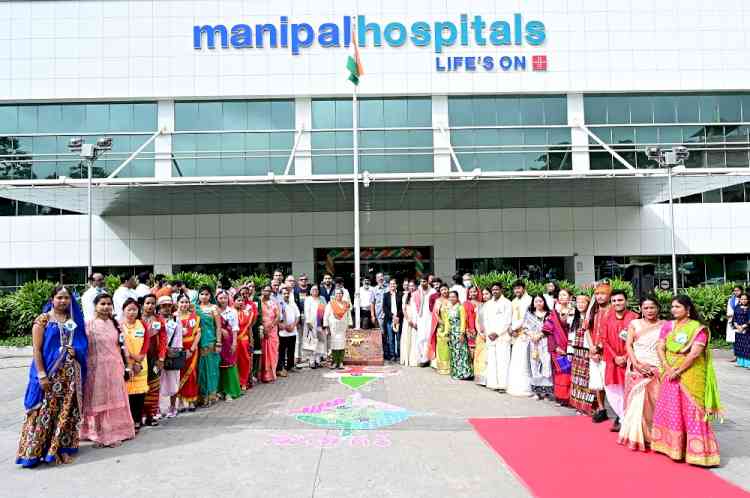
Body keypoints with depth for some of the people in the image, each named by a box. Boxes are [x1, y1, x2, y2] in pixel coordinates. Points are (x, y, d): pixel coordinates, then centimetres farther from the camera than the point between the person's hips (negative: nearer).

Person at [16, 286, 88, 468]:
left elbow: (83, 345, 16)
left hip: (71, 373, 4)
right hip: (50, 372, -4)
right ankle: (34, 450, 6)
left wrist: (76, 351, -8)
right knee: (45, 410, -4)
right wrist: (42, 374, -15)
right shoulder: (43, 320, -3)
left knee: (67, 411, 8)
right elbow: (36, 349, -8)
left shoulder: (75, 320, 10)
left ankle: (62, 448, 18)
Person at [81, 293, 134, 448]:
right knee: (98, 401, 5)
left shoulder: (115, 323, 8)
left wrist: (127, 365, 10)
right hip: (96, 367, -4)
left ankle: (114, 433, 21)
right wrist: (85, 368, -17)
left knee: (115, 400, 10)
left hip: (114, 367, 4)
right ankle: (98, 435, 17)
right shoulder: (89, 324, -6)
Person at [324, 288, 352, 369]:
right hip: (333, 327, -2)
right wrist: (327, 327, -4)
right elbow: (326, 316, 0)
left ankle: (341, 362, 5)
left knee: (342, 344, 0)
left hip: (343, 327, 2)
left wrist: (349, 325, 9)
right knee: (334, 344, -4)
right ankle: (335, 361, 4)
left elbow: (349, 315, 14)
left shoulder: (346, 304, 9)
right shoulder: (330, 304, 0)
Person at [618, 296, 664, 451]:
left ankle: (652, 436, 9)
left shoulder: (664, 325, 7)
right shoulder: (634, 324, 8)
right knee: (637, 401, -1)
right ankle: (636, 436, 8)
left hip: (657, 370, 0)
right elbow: (628, 345, 2)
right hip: (637, 368, 0)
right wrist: (637, 364, -11)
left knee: (654, 402, -1)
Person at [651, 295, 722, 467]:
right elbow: (660, 348, 2)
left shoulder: (698, 328, -9)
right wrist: (667, 368, -12)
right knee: (669, 409, 11)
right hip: (670, 374, 5)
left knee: (691, 411, -3)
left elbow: (695, 353, -17)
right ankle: (671, 445, 24)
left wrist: (678, 371, -16)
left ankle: (698, 451, 5)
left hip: (690, 375, -5)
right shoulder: (668, 326, 6)